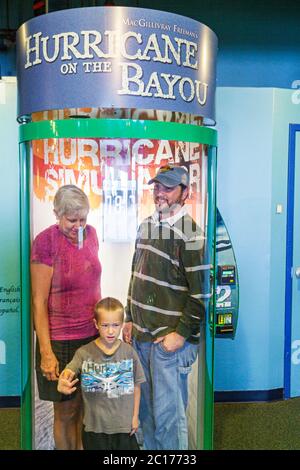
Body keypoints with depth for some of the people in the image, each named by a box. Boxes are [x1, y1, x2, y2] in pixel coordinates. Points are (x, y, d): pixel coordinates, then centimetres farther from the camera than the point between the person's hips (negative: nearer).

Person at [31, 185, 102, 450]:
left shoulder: (90, 233, 1)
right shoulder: (45, 242, -15)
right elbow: (39, 302, -13)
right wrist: (46, 353, -13)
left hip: (92, 334, 5)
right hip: (61, 340, -4)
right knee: (66, 412, 11)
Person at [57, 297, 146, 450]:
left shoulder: (129, 352, -6)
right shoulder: (84, 353, -9)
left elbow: (136, 386, 2)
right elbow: (69, 371, -22)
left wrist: (135, 416, 4)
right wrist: (63, 381, -45)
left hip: (124, 424, 1)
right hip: (95, 425, -1)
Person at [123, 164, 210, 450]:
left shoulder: (190, 233, -14)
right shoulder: (146, 226, 10)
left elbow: (201, 292, -15)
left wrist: (181, 333, -15)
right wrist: (130, 319, 15)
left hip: (170, 340, -7)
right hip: (141, 335, 8)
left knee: (167, 415, 3)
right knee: (146, 409, 19)